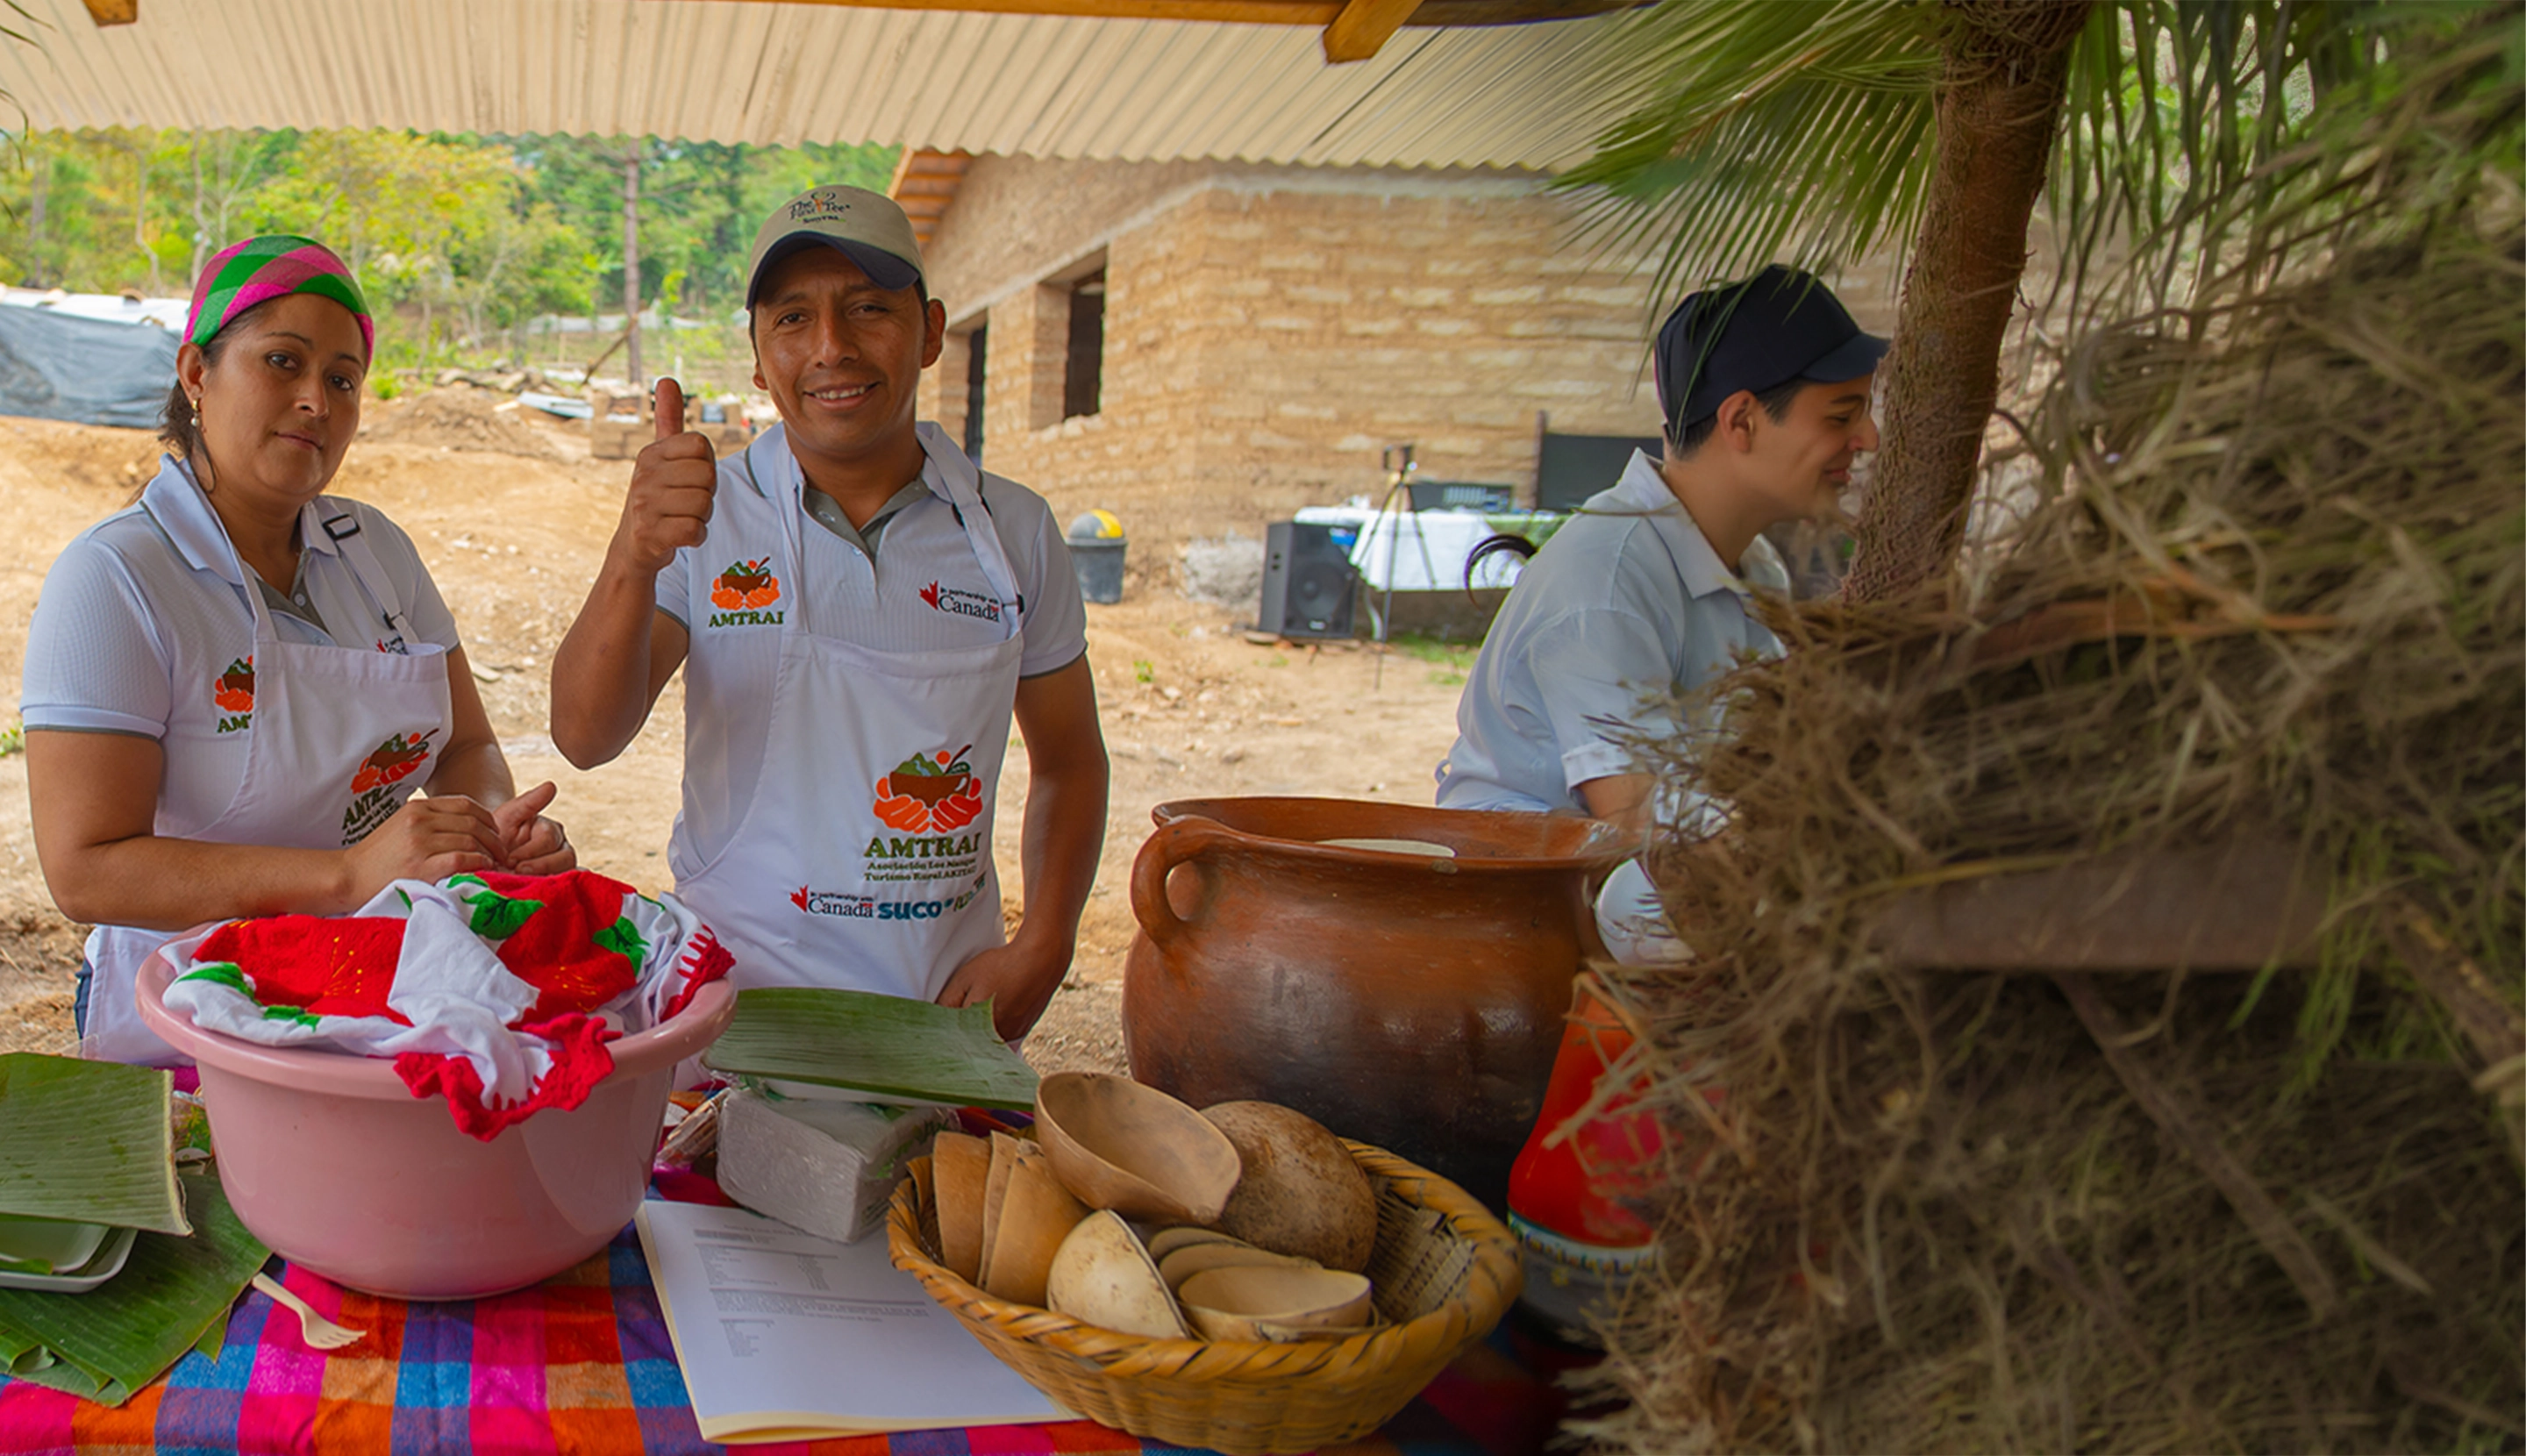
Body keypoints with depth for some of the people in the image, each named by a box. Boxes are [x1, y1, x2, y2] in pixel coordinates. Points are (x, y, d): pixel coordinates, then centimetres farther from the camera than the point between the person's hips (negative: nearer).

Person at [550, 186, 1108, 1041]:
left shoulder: (1014, 531, 5)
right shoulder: (701, 517, 0)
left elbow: (1068, 762, 15)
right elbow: (587, 738, -12)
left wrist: (1041, 950, 1)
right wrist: (634, 560, -29)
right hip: (737, 1012, -1)